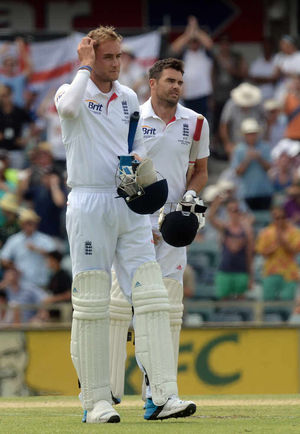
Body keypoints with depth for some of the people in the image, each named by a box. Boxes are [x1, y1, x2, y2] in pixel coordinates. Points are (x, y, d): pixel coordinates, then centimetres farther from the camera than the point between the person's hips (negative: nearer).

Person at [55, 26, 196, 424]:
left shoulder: (128, 98, 14)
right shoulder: (72, 91, -3)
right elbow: (69, 107, -29)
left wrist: (140, 160, 1)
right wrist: (84, 68, -14)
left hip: (129, 205, 5)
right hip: (89, 205, -5)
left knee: (152, 297, -5)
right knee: (91, 305, -3)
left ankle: (164, 395, -9)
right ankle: (96, 401, 1)